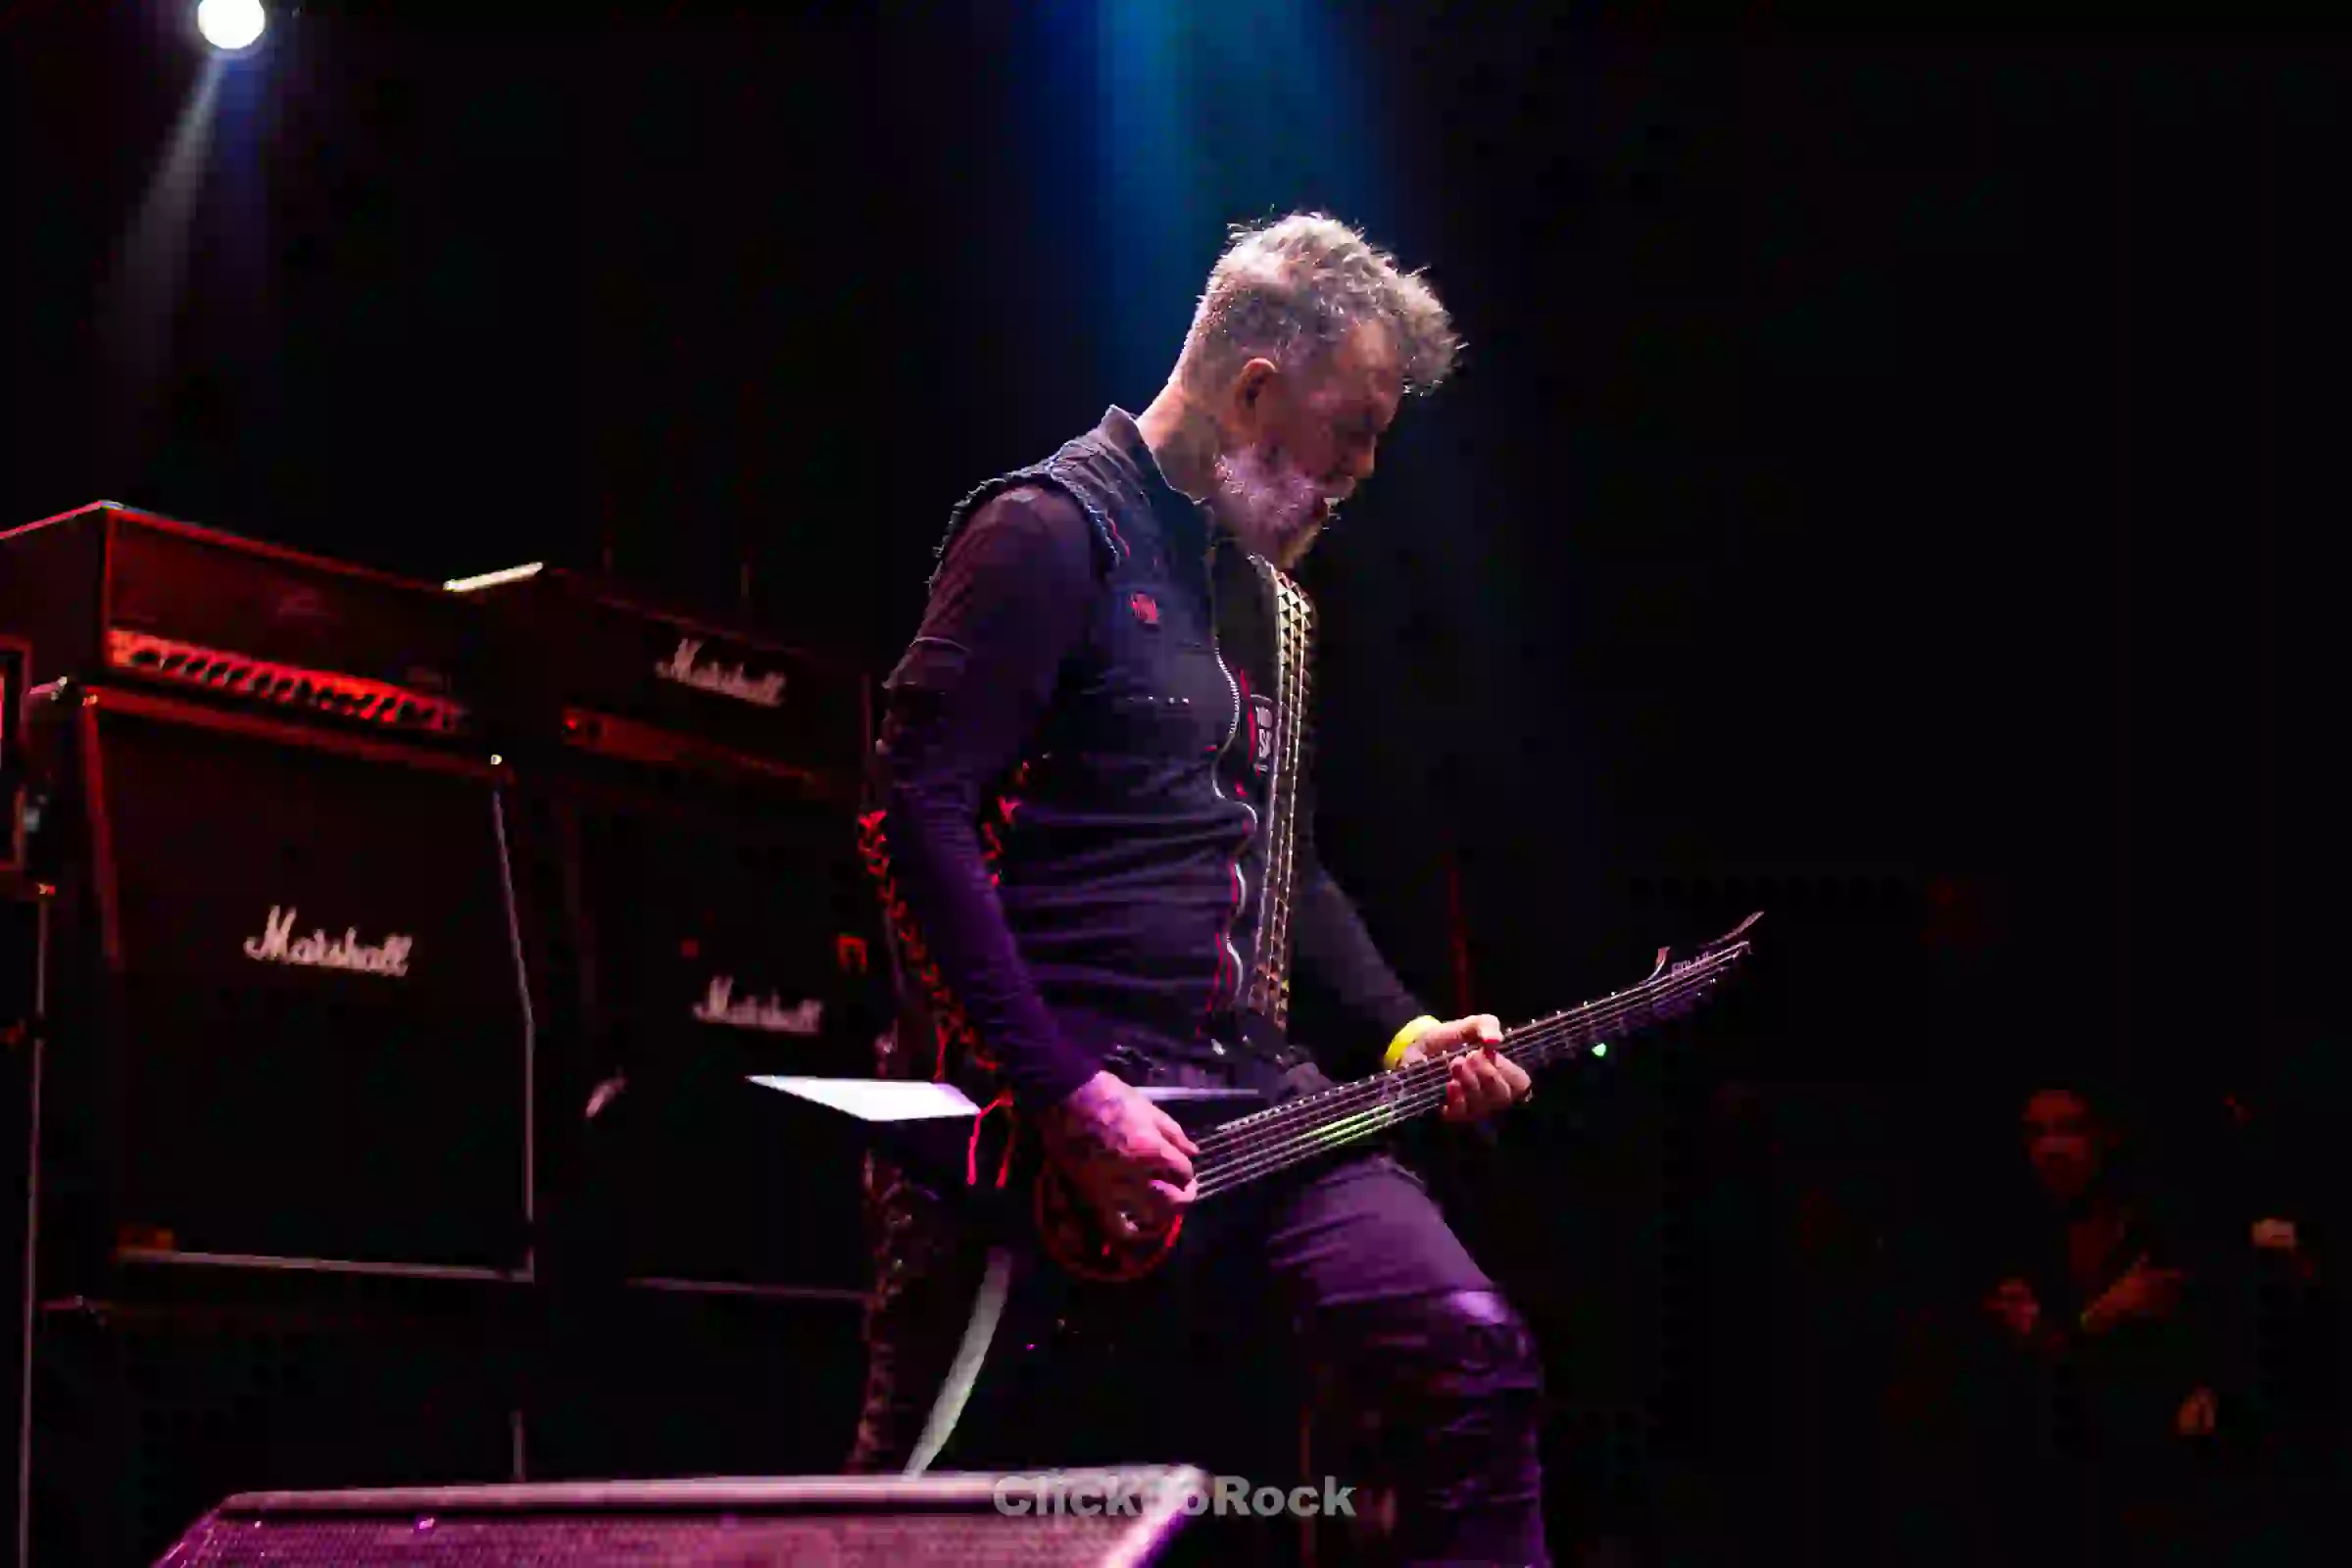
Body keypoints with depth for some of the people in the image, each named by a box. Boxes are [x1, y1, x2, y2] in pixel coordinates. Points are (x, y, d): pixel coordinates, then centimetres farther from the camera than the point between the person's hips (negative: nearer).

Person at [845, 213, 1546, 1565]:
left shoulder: (1270, 594, 19)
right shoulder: (1052, 533, -8)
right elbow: (919, 816, -17)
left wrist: (1404, 1034, 11)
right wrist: (1064, 1094, -21)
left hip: (1246, 1091, 8)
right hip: (1040, 1094, -7)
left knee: (1474, 1356, -7)